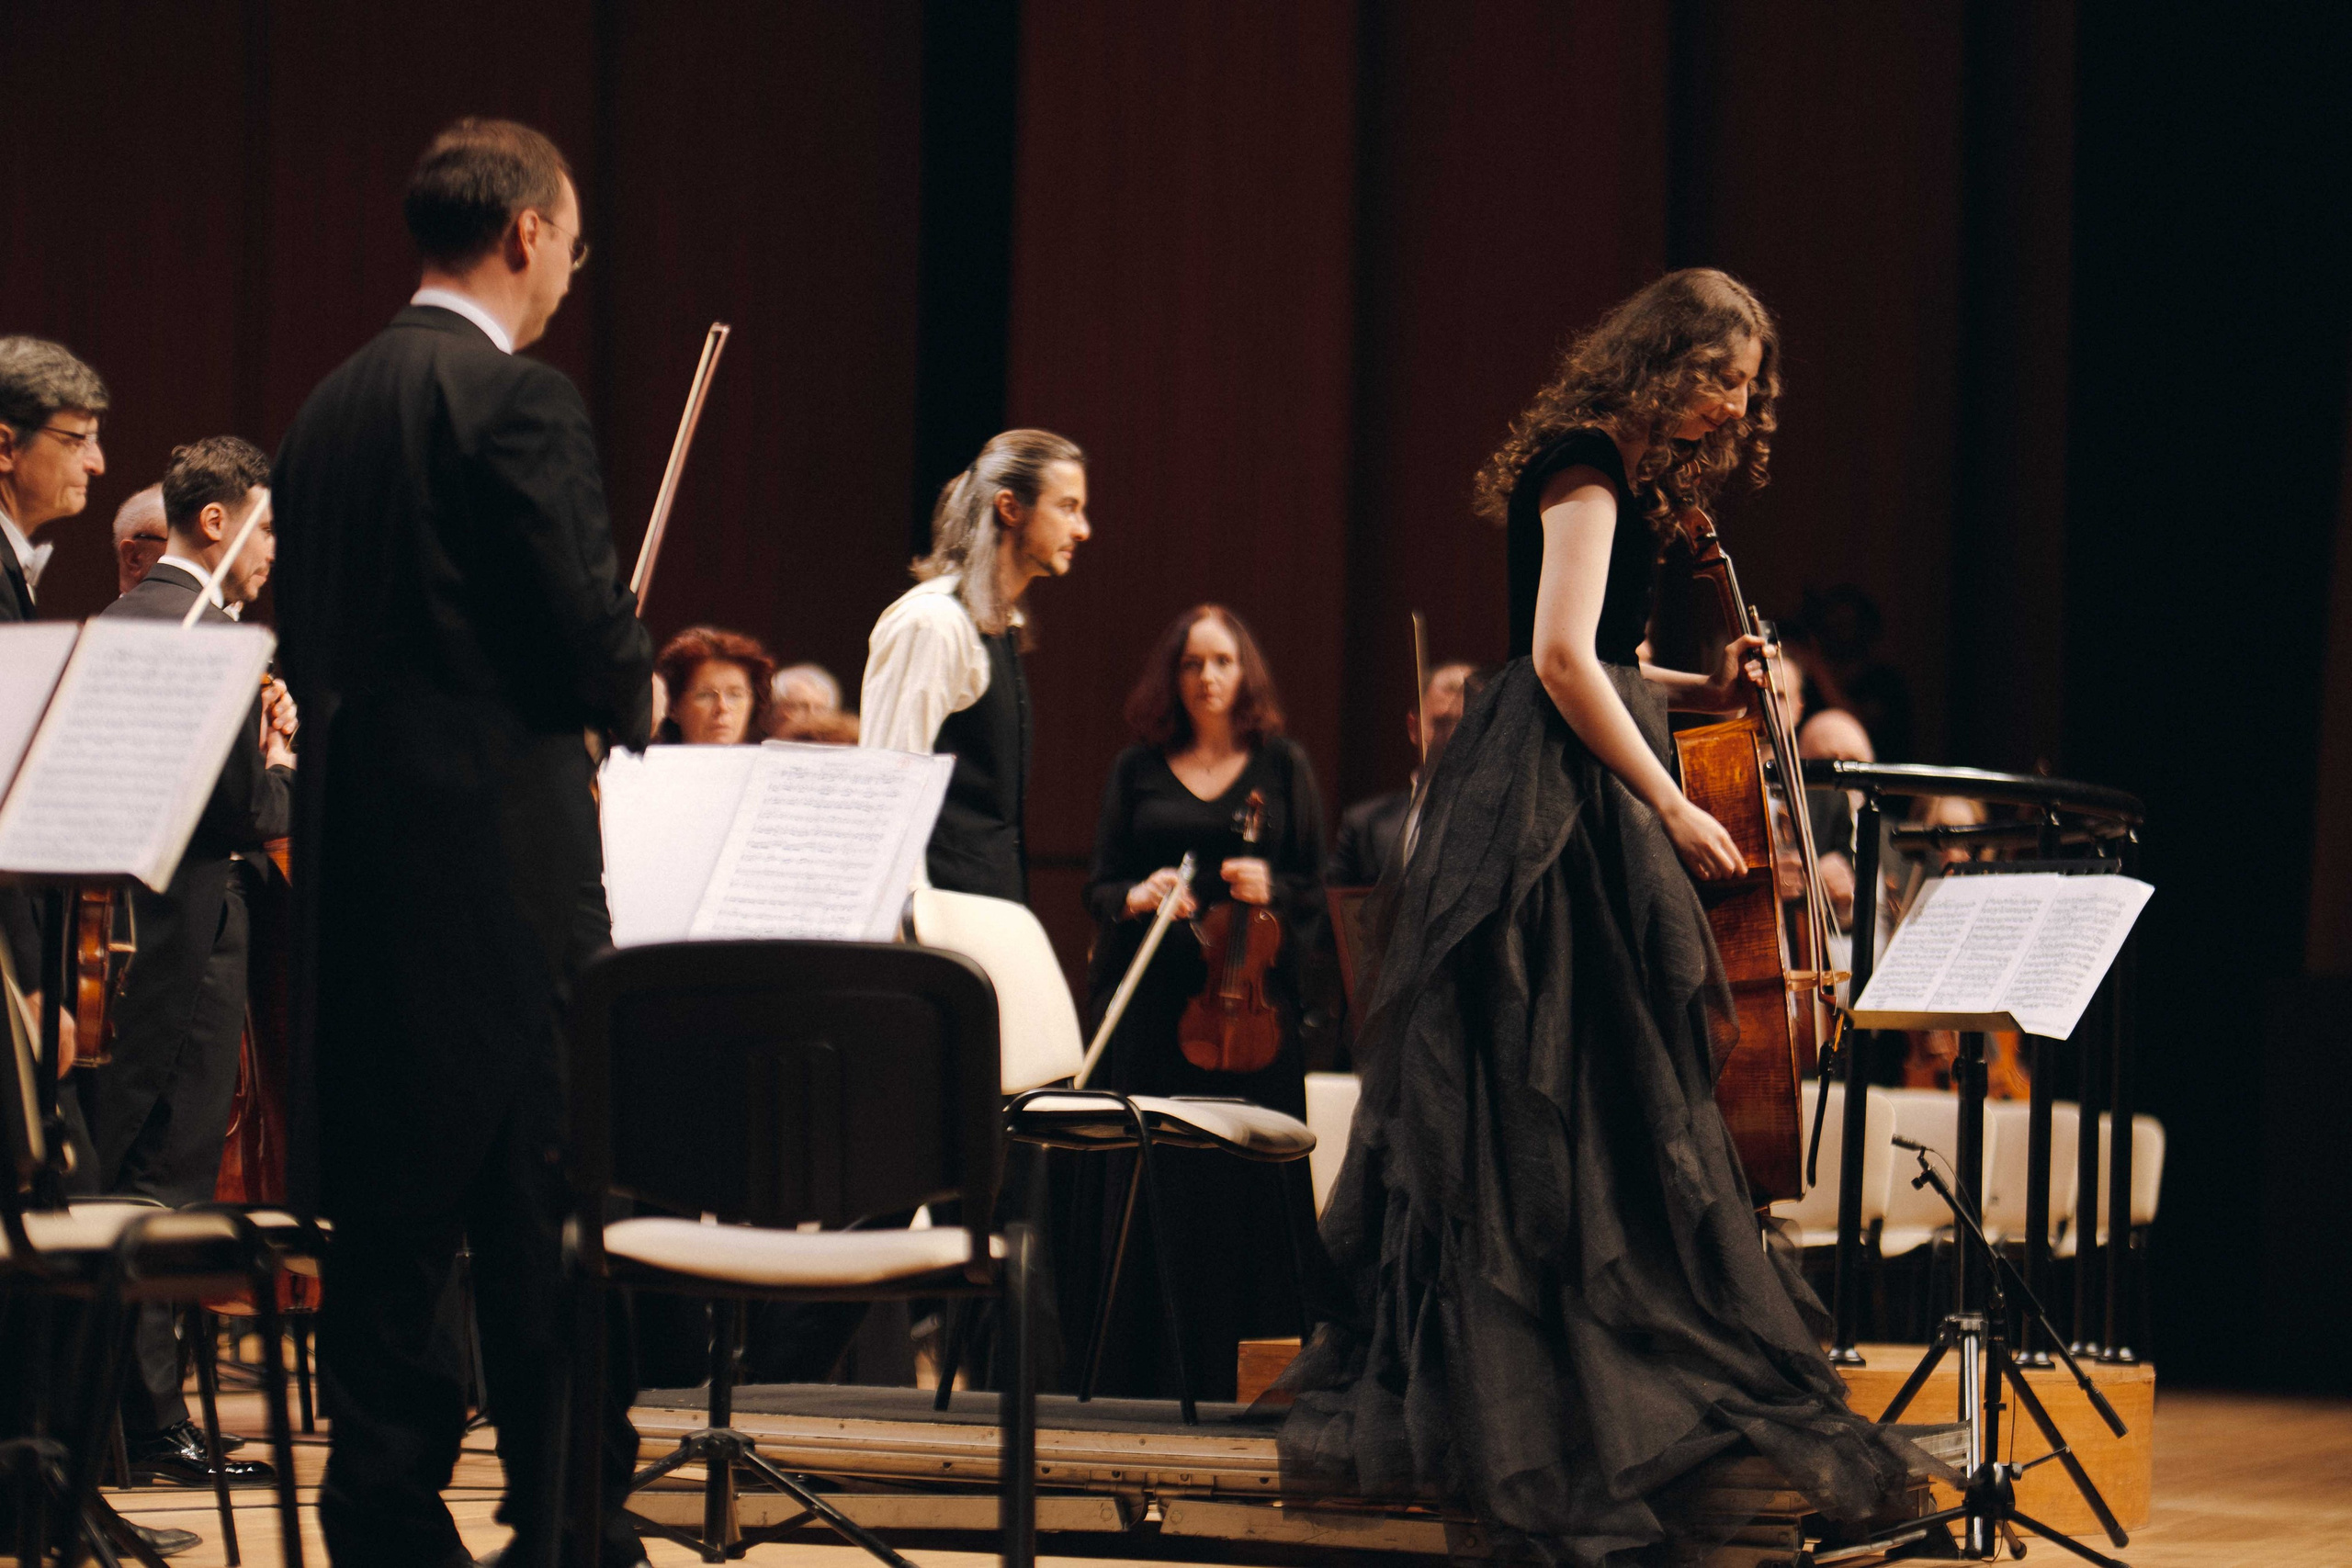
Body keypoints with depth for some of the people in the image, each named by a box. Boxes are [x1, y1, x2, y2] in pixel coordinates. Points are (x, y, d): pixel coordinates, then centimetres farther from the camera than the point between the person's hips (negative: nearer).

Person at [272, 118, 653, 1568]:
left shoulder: (330, 411, 13)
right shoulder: (519, 403, -11)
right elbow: (592, 634, -16)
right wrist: (633, 700, 7)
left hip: (357, 868, 7)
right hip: (502, 864, -7)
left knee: (388, 1217, 9)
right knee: (549, 1220, -1)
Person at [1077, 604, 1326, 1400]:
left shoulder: (1282, 767, 9)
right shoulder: (1138, 770, 11)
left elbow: (1315, 893, 8)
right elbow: (1098, 888, 10)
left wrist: (1268, 889, -13)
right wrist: (1135, 897, -12)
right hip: (1152, 1003, 1)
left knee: (1245, 1190, -4)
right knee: (1150, 1192, -3)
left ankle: (1235, 1374, 0)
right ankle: (1144, 1373, 2)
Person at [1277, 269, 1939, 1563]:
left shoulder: (1619, 481, 19)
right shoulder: (1587, 471, -11)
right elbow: (1563, 658, -20)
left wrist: (1703, 691, 10)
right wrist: (1669, 805, -17)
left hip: (1556, 810, 10)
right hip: (1560, 820, -10)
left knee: (1518, 1110, 10)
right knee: (1567, 1103, -9)